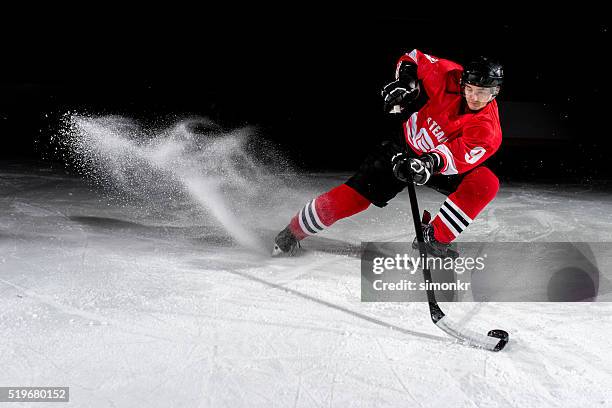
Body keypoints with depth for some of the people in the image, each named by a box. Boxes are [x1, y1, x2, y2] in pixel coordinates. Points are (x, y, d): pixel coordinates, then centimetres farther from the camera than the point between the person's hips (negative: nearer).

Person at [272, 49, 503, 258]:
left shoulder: (488, 129, -26)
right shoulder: (448, 77, -22)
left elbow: (460, 155, -40)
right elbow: (414, 58, -5)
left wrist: (431, 163, -57)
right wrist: (404, 81, -23)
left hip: (442, 168, 1)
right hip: (405, 148, 0)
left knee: (486, 184, -25)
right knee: (356, 196, -12)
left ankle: (435, 238, -14)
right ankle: (293, 232, 6)